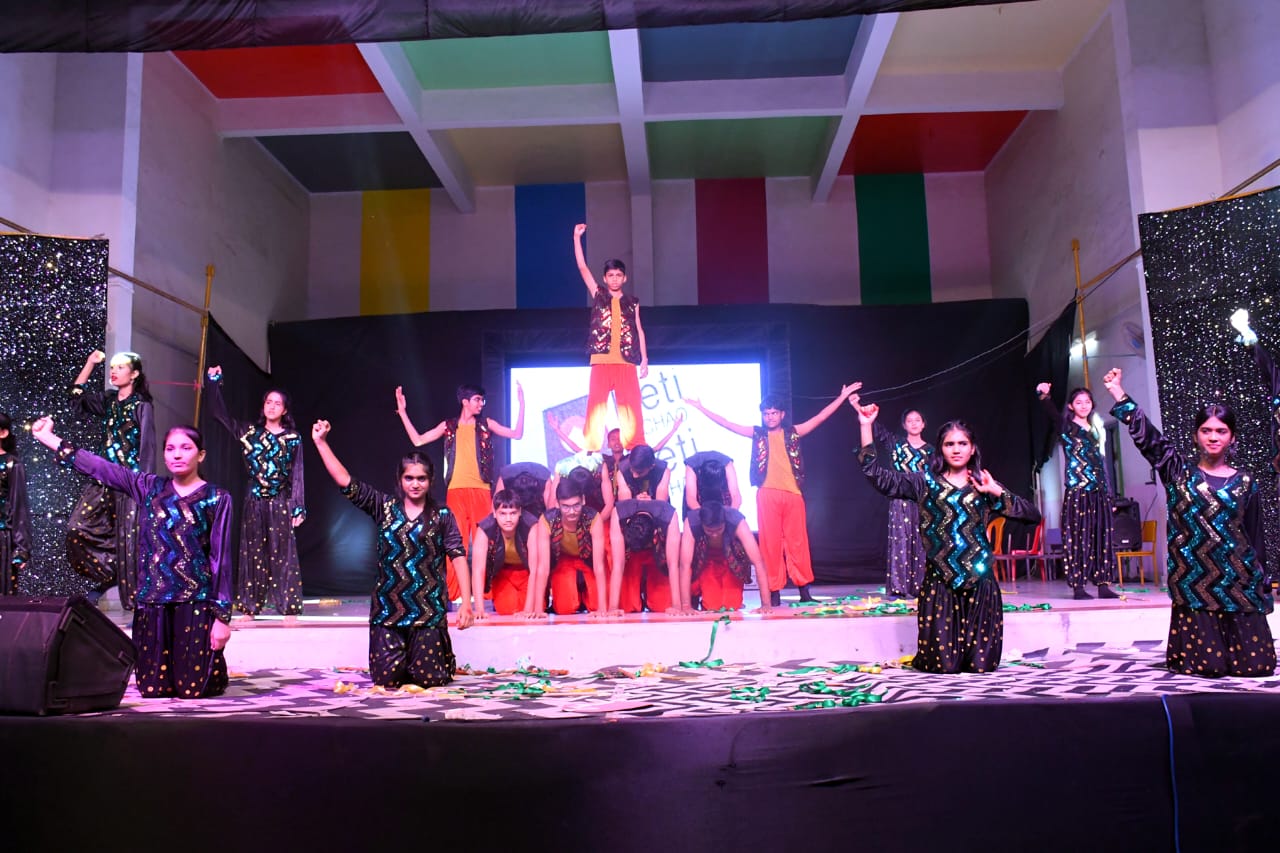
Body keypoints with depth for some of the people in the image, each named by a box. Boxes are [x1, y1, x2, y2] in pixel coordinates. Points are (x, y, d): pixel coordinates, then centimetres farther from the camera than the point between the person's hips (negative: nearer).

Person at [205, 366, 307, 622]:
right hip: (254, 502, 3)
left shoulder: (293, 438, 1)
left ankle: (289, 609, -1)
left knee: (282, 554, -3)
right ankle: (249, 607, 13)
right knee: (252, 553, 6)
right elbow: (219, 414, 8)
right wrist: (214, 382, 4)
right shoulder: (249, 432, 8)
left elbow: (297, 475, 0)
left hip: (281, 503, -3)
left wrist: (298, 508, -5)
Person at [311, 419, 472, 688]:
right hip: (388, 608, 2)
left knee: (430, 678, -2)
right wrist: (321, 442, -8)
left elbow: (458, 557, -5)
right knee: (387, 678, 0)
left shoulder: (443, 516, 1)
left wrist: (466, 603, -13)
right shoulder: (385, 507, 4)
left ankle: (444, 658, 33)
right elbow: (346, 482, -2)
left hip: (428, 609, -2)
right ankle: (404, 658, 34)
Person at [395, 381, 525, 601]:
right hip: (455, 491, 1)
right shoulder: (449, 426, 12)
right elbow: (418, 440, 10)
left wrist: (521, 404, -3)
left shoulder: (486, 424, 10)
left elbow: (517, 434, 3)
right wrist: (403, 412, 7)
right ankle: (451, 595, 3)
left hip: (481, 491, 0)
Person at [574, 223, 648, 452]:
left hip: (626, 362, 1)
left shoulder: (632, 302, 15)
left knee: (631, 408, -2)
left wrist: (644, 359, 6)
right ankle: (591, 451, -1)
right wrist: (577, 238, -2)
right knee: (596, 406, -3)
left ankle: (636, 450, 0)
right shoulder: (598, 294, 12)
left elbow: (639, 330, 14)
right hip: (601, 360, -1)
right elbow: (582, 267, 5)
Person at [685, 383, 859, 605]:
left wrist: (842, 396, 8)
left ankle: (804, 589, 9)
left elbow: (820, 417, 12)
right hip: (767, 494, 0)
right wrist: (701, 408, 6)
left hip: (793, 494, 0)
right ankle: (774, 592, 4)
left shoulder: (793, 433, 13)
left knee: (798, 542, 2)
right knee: (770, 543, 0)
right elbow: (726, 424, 10)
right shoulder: (758, 434, 12)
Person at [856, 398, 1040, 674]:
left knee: (982, 665, 2)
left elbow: (1034, 515, 1)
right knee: (943, 665, -4)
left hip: (980, 583, 2)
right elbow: (877, 475, -5)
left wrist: (997, 493, -9)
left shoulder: (985, 485, 7)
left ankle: (971, 654, 36)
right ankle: (925, 657, 31)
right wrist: (866, 426, -10)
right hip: (939, 584, -1)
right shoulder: (925, 482, 4)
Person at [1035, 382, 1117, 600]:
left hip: (1098, 490, 6)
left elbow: (1100, 462, 19)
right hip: (1077, 490, -6)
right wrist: (1043, 395, -40)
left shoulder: (1095, 429, 17)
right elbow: (1051, 412, -20)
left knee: (1101, 536, 5)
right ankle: (1078, 586, -2)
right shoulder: (1066, 427, 1)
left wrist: (1108, 490, 15)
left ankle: (1103, 585, 9)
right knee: (1078, 536, -5)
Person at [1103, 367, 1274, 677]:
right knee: (1204, 665, 0)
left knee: (1255, 663, 4)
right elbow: (1146, 435, -5)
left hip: (1239, 584, 2)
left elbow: (1256, 538, 9)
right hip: (1194, 582, -1)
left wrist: (1263, 587, 9)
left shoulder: (1245, 482, 6)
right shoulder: (1179, 473, 2)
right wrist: (1118, 393, -10)